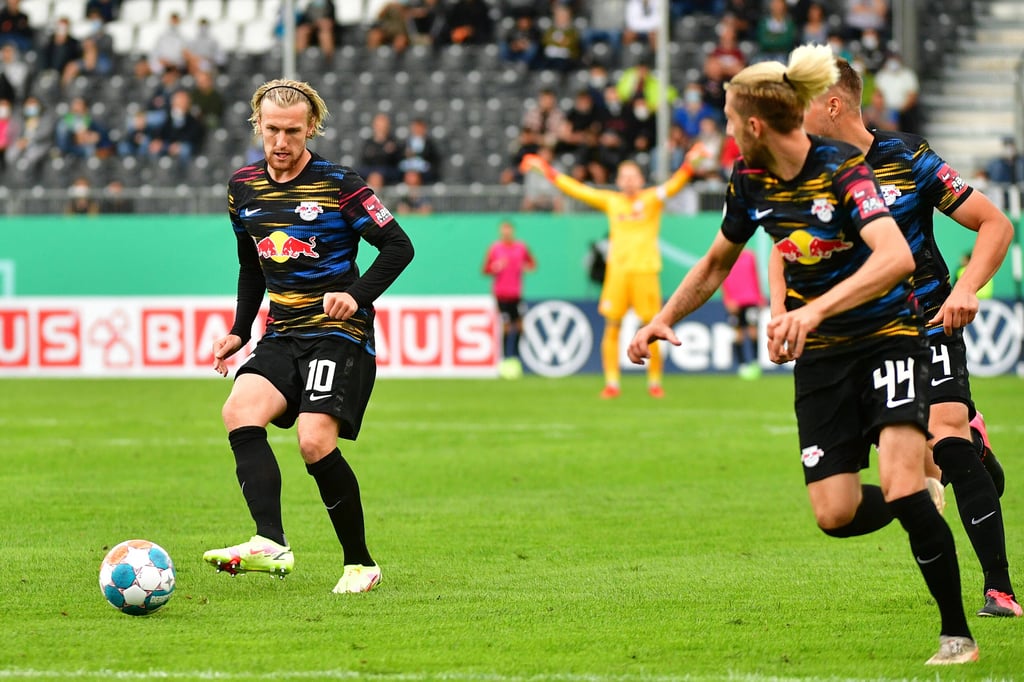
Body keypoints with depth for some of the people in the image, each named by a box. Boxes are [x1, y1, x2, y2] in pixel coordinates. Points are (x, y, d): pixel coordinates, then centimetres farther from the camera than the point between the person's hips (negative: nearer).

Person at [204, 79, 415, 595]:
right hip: (281, 336, 5)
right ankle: (270, 543, -33)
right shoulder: (243, 186, 10)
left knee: (316, 444, -20)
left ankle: (360, 563, -2)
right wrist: (239, 331, 16)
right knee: (239, 414, -23)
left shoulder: (338, 184, -7)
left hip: (338, 334, -5)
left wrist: (357, 294, -20)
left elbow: (399, 247, -6)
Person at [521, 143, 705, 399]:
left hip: (645, 271, -2)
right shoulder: (610, 201, 12)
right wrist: (547, 171, 16)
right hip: (617, 272, 2)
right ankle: (611, 383, 1)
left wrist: (688, 165, -27)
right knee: (612, 326, -3)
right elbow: (577, 190, 16)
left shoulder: (652, 198, 5)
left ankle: (654, 382, 6)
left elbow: (673, 185, -9)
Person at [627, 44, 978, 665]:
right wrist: (665, 319, 14)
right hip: (820, 358, 6)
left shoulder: (842, 170, -22)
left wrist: (814, 311, -47)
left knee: (901, 488, -24)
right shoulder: (750, 181, -1)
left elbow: (897, 257, -38)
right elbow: (718, 261, 20)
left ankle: (957, 634, -10)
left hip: (887, 338, -6)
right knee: (836, 515, -8)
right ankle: (916, 485, 27)